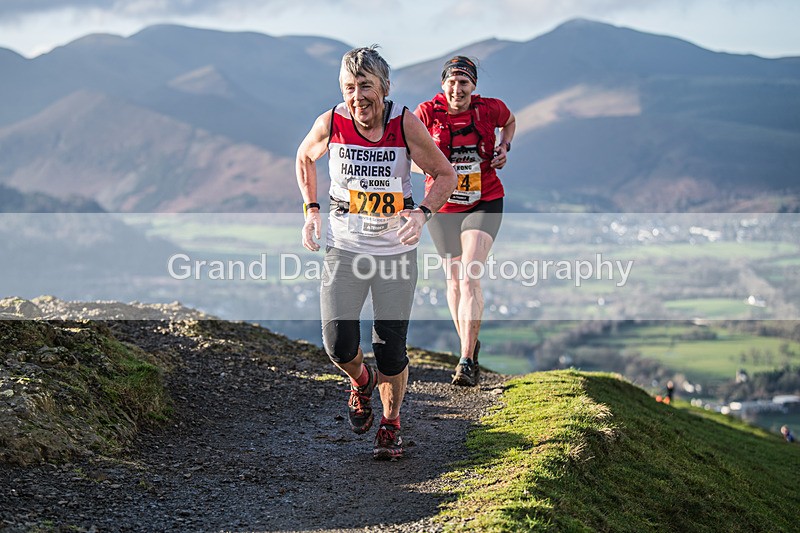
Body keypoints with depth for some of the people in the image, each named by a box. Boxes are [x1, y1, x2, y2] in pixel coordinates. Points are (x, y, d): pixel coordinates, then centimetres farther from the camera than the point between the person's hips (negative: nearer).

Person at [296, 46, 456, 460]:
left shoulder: (405, 123, -14)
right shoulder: (330, 123, -9)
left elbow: (445, 174, -3)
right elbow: (305, 157, 13)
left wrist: (422, 213, -20)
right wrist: (311, 210, 3)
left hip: (396, 250, -1)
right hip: (343, 247, 1)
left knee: (390, 349, 1)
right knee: (339, 344, -8)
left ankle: (391, 425, 25)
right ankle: (361, 382, 29)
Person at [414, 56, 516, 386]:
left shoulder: (490, 109, -7)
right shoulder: (427, 113, -11)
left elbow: (509, 122, 17)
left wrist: (504, 148, -1)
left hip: (484, 203, -1)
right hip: (443, 206, 2)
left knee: (469, 277, -18)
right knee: (454, 281, 10)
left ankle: (466, 362, -19)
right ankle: (470, 346, 34)